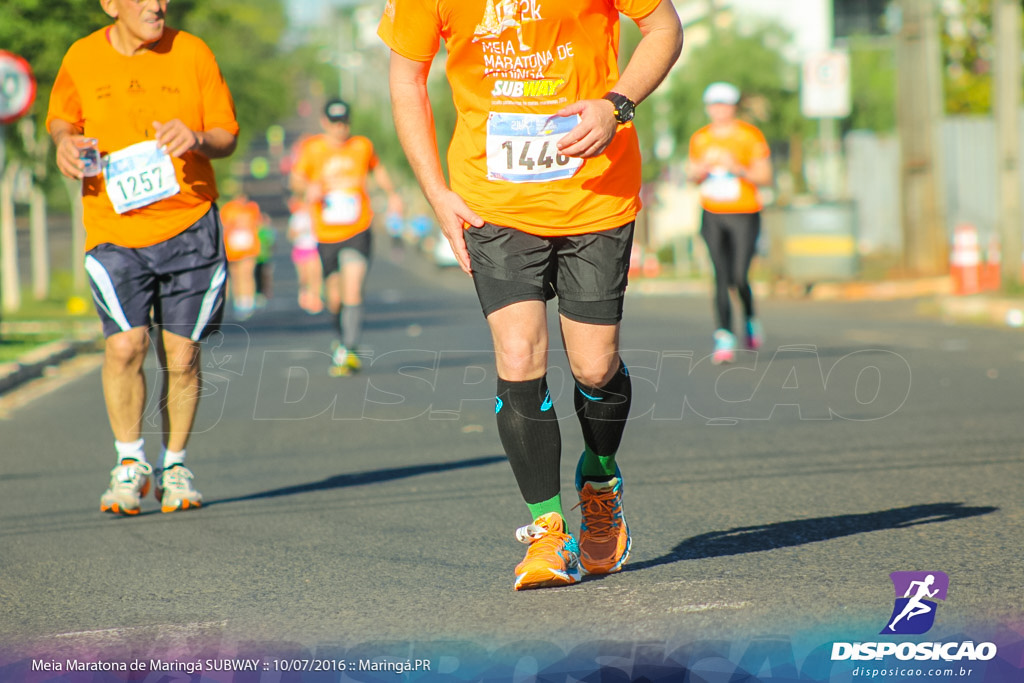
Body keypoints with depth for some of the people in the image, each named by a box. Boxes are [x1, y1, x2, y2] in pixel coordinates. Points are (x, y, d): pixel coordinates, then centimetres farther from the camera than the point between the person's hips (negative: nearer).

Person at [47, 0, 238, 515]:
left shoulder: (191, 53, 2)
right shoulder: (82, 59, 3)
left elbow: (227, 134, 8)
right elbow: (61, 117, 20)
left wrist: (198, 140, -14)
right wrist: (64, 143, -3)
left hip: (189, 225, 0)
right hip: (114, 229, 0)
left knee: (181, 353, 1)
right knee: (124, 345, -14)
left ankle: (175, 467, 20)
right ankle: (130, 464, 5)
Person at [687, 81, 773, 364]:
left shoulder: (750, 135, -1)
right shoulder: (700, 138, 10)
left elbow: (765, 177, -2)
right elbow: (692, 175, 17)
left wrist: (737, 169, -18)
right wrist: (701, 169, -6)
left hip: (744, 215, -3)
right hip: (712, 215, 3)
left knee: (739, 278, -9)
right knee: (721, 278, -7)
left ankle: (750, 318, 21)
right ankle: (724, 337, -7)